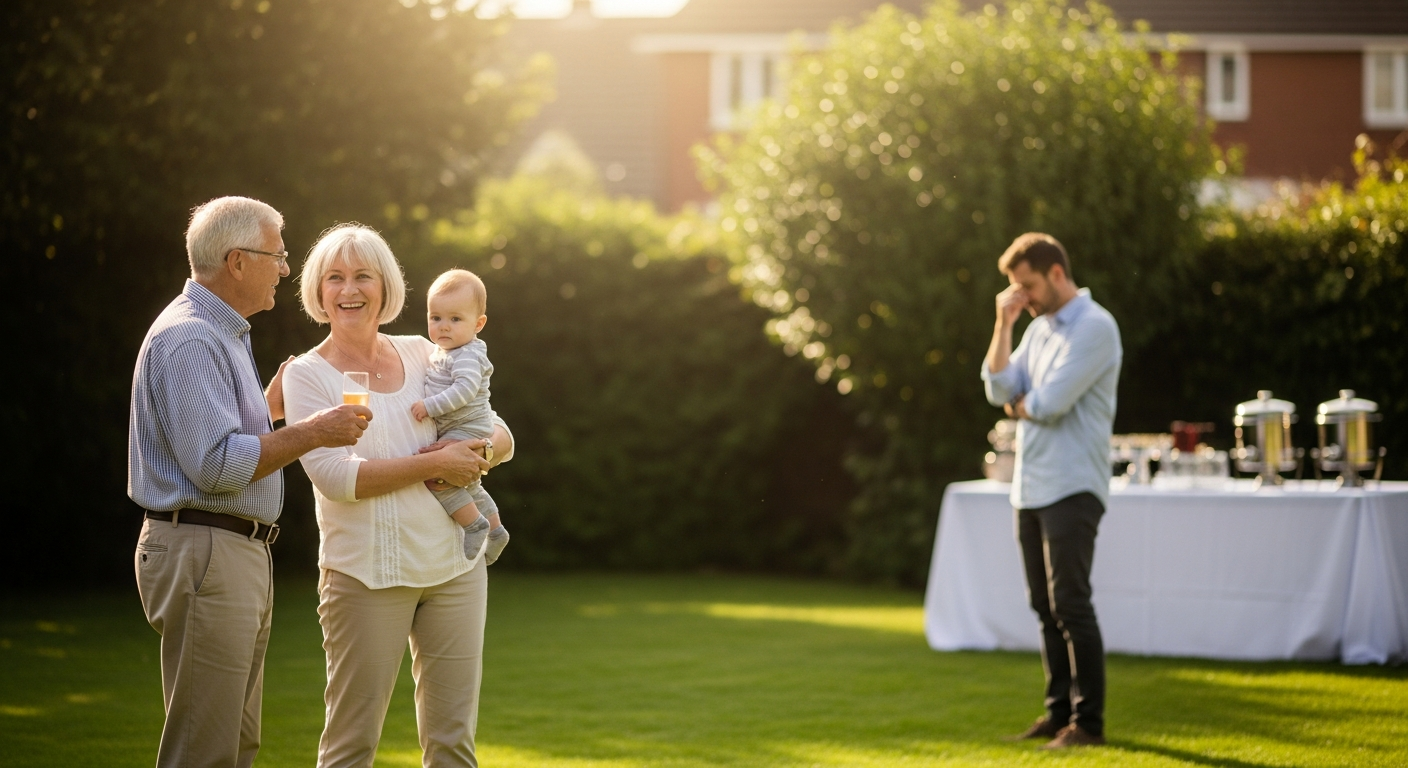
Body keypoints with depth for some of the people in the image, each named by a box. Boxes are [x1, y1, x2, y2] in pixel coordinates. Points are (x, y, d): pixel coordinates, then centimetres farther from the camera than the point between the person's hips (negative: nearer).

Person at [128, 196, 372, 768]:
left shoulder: (223, 334, 20)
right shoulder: (189, 340, -15)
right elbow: (216, 464, -23)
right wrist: (311, 433, -16)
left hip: (241, 552, 11)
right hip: (201, 550, -11)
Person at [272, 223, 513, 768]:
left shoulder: (421, 354, 10)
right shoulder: (308, 375, -3)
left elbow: (500, 436, 14)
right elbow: (334, 477, -16)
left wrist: (478, 453, -10)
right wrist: (436, 464, -16)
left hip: (454, 565, 4)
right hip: (367, 576, -4)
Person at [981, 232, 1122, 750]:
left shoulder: (1093, 327, -11)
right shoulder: (1039, 327, 16)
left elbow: (1051, 402, -19)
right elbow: (999, 389, 5)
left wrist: (1017, 406, 2)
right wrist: (1004, 323, -1)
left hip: (1071, 488, -9)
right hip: (1030, 487, 9)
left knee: (1070, 605, -9)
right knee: (1045, 607, 10)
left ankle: (1088, 722, -6)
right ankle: (1059, 712, 16)